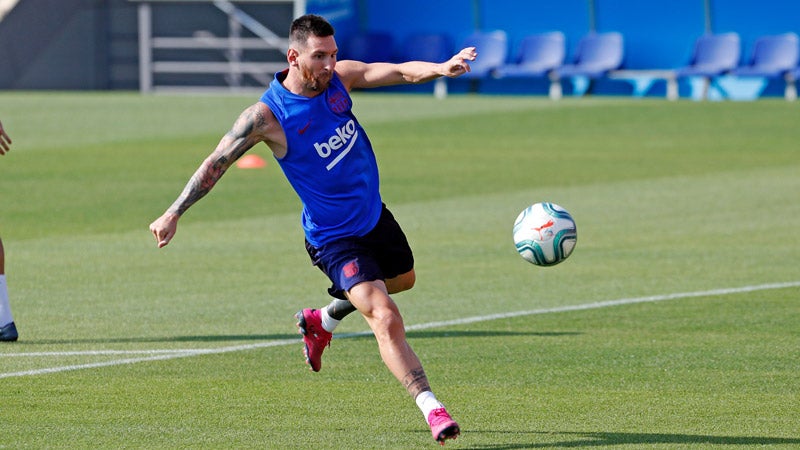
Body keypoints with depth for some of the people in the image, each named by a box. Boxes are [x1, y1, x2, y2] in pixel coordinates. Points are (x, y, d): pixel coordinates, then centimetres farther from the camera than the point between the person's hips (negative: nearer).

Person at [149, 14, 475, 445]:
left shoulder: (339, 77, -9)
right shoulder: (266, 115, -22)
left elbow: (399, 71, -21)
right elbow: (217, 162, -15)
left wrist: (439, 69, -42)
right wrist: (173, 213, -18)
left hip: (374, 215, 7)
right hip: (334, 238, -7)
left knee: (402, 279, 32)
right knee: (385, 317, -21)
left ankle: (322, 320, 52)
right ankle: (431, 408, -22)